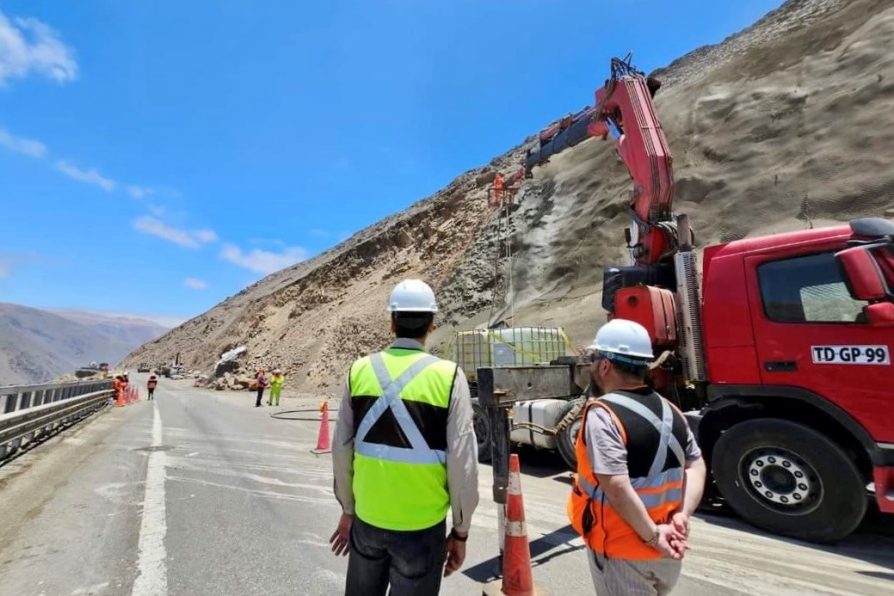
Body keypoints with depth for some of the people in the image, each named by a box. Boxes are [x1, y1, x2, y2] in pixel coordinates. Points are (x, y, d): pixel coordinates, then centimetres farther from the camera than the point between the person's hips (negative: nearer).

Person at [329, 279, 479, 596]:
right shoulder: (448, 376, -16)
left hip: (367, 517, 3)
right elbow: (462, 462, -13)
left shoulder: (360, 370, -8)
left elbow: (341, 449, -1)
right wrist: (460, 531, 2)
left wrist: (347, 509, 14)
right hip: (421, 525, -2)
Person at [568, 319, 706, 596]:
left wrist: (652, 535, -17)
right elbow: (696, 466, 3)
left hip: (622, 552, -7)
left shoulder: (602, 414, -24)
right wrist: (682, 516, -5)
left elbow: (617, 487, -29)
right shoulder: (670, 410, 0)